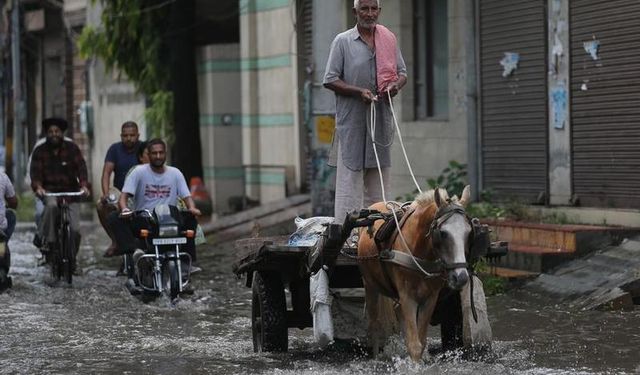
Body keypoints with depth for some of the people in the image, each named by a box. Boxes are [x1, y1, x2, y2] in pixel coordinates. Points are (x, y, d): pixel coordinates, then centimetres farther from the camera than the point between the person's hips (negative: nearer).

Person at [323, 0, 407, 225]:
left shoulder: (389, 39, 12)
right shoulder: (343, 41, 0)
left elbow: (402, 71, 19)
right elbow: (330, 80, -3)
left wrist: (397, 84, -4)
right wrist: (359, 91, -16)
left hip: (381, 119, 4)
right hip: (351, 120, -4)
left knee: (378, 181, 8)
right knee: (350, 178, -7)